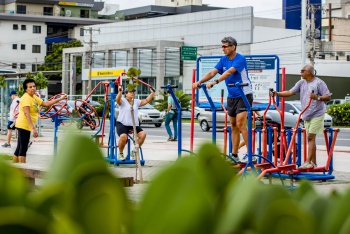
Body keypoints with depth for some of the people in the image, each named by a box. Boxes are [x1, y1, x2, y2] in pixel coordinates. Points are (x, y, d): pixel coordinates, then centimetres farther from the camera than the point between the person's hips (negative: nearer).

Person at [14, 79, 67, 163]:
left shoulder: (34, 97, 12)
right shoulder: (26, 98, -17)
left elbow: (46, 103, 16)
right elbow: (26, 113, -25)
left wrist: (60, 99, 15)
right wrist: (33, 128, -32)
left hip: (26, 126, 10)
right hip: (24, 125, -10)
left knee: (19, 148, 14)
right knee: (23, 149, -9)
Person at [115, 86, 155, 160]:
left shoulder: (136, 102, 15)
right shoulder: (123, 101, -2)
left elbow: (146, 101, 13)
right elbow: (117, 99, -23)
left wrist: (152, 93, 2)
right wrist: (120, 92, -42)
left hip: (134, 125, 5)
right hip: (122, 124, -5)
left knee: (143, 135, -18)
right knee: (123, 136, -33)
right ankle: (120, 154, -7)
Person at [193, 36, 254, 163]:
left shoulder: (240, 59, -16)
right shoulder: (223, 60, 6)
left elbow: (229, 72, -30)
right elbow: (212, 72, -2)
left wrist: (214, 82, -40)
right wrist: (199, 82, -17)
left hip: (244, 95, -7)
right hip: (231, 96, 7)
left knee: (240, 123, -18)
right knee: (233, 125, 9)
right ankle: (234, 155, 15)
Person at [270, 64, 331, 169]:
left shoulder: (319, 83, -10)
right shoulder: (301, 83, 10)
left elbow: (328, 97, -12)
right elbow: (290, 92, 5)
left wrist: (317, 97, -28)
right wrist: (277, 93, -6)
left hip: (317, 114, -7)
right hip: (306, 115, 7)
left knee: (311, 137, -12)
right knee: (310, 138, 9)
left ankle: (308, 162, -13)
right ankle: (313, 162, 15)